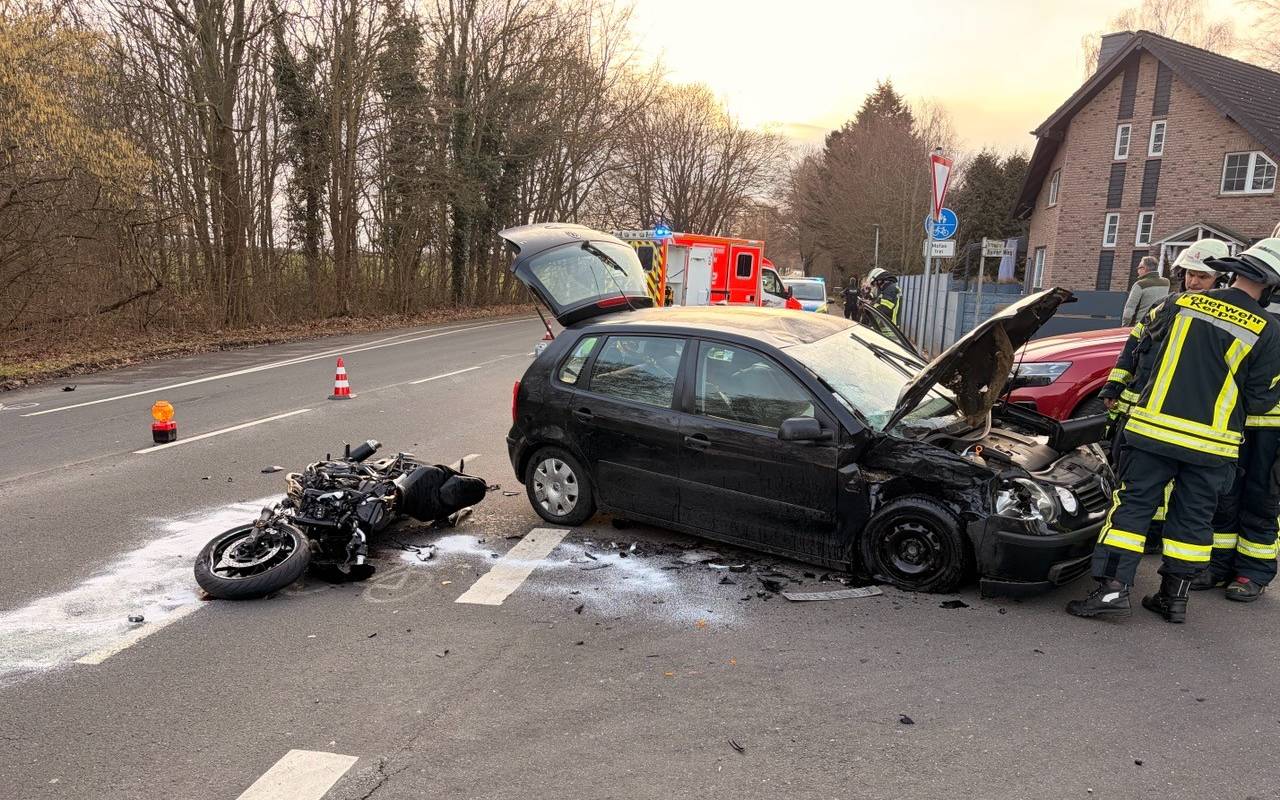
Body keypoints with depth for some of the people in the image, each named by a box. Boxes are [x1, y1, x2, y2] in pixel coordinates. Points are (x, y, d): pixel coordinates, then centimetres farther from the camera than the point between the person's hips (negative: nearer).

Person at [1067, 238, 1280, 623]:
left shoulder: (1179, 304, 1)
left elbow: (1145, 356, 8)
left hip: (1154, 428, 0)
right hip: (1212, 441, 0)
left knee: (1132, 505, 4)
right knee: (1193, 519, 13)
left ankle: (1113, 588, -3)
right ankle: (1174, 598, 20)